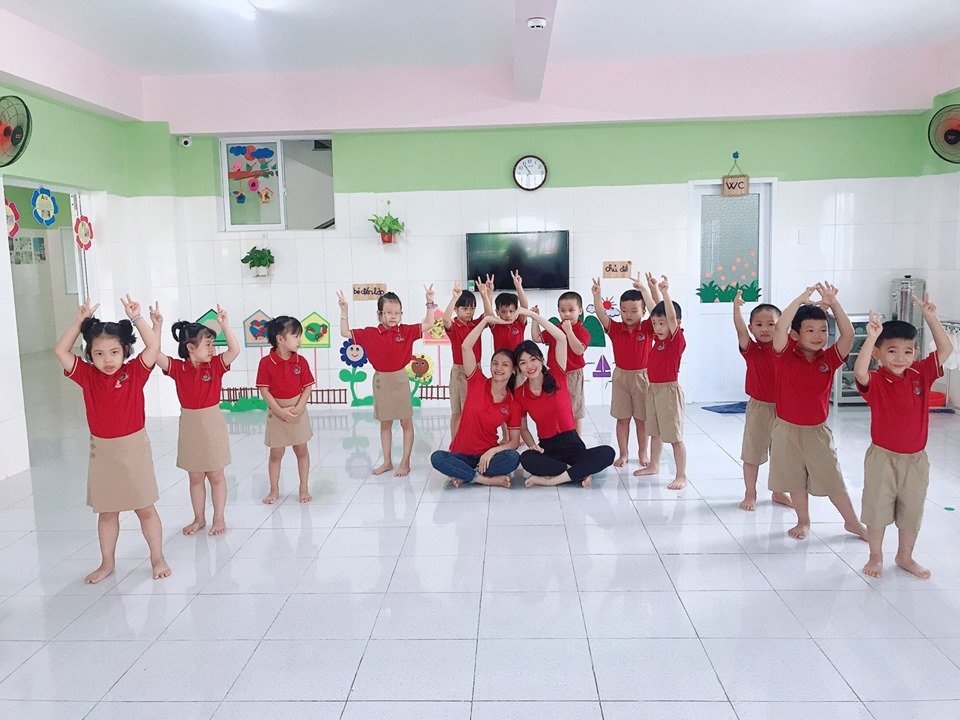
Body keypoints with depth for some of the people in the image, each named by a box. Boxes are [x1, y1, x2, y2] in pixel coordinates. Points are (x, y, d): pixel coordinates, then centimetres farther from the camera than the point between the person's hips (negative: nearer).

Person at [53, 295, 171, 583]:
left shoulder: (135, 372, -9)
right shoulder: (87, 375, -2)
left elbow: (154, 346, -20)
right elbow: (60, 351, -6)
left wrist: (136, 317, -20)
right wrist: (80, 321, -10)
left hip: (133, 447, -3)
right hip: (102, 451, 3)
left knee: (145, 508, 8)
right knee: (106, 511, 15)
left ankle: (157, 558, 22)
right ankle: (107, 563, 30)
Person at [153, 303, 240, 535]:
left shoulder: (215, 365, -5)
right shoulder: (178, 368, -5)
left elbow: (235, 350, -20)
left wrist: (224, 324, -26)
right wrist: (157, 326, -25)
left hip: (212, 424, -1)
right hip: (189, 426, 1)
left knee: (216, 475, 7)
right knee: (195, 476, 13)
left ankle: (219, 518, 19)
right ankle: (199, 518, 26)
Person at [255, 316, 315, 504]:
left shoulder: (300, 361, -5)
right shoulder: (266, 362, -12)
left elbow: (307, 387, -3)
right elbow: (264, 390, -12)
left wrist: (298, 408, -16)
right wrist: (280, 411, -17)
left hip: (298, 411, 2)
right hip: (276, 413, -2)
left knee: (301, 450, 10)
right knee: (276, 453, 8)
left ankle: (304, 488, 21)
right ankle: (274, 490, 22)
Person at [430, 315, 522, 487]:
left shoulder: (513, 402, -2)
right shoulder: (478, 382, -4)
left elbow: (514, 441, -4)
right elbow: (466, 346, -15)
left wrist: (492, 451, -22)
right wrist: (486, 319, -11)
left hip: (487, 456, 1)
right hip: (461, 455, 0)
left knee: (513, 458, -31)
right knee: (437, 458, -31)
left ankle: (463, 476, -18)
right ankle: (486, 479, -22)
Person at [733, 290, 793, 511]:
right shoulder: (751, 349, -9)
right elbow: (740, 330, -26)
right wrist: (737, 308, -42)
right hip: (759, 407, -3)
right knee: (752, 453, 6)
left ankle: (778, 492, 31)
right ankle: (750, 494, 19)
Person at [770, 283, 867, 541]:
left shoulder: (828, 359, -3)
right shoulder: (786, 357, -10)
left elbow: (848, 334, -16)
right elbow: (780, 329, -27)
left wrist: (833, 303, -20)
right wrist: (801, 299, -26)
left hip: (817, 431, 1)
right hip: (787, 430, -1)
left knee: (833, 480, 9)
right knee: (795, 480, 12)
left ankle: (852, 521, 28)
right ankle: (803, 521, 31)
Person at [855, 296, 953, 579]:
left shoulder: (921, 374, -2)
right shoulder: (875, 381, -15)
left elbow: (945, 349, -7)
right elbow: (859, 372, -37)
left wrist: (931, 318, -18)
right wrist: (871, 336, -44)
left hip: (915, 459, 4)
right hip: (883, 457, -4)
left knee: (912, 513, 17)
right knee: (877, 510, 10)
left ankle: (905, 557, 36)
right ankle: (876, 556, 28)